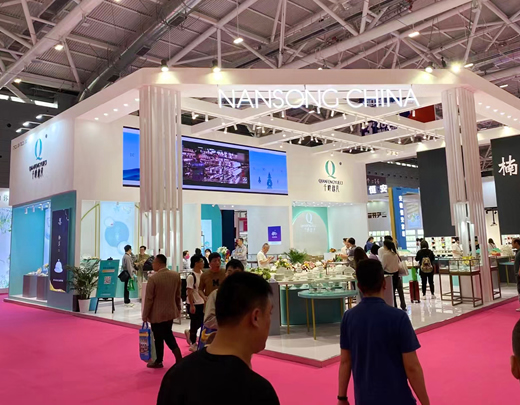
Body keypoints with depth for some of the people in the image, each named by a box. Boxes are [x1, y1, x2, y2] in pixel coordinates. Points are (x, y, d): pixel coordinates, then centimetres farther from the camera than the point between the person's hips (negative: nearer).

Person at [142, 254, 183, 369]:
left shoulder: (153, 278, -20)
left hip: (157, 314, -5)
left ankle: (158, 362, 27)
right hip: (171, 312, 5)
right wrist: (178, 308, 19)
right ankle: (179, 358, 13)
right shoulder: (176, 275, -3)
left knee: (158, 338, 11)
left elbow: (149, 299, -14)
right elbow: (178, 295, 7)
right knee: (168, 334, 21)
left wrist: (145, 315, -3)